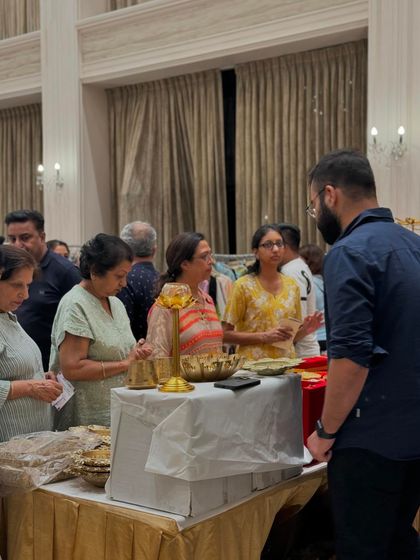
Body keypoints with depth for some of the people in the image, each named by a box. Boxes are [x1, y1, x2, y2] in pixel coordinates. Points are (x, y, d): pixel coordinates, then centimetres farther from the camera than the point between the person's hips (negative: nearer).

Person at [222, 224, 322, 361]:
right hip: (253, 364, -4)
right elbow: (226, 334, -4)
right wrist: (264, 336, -13)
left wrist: (304, 330, 0)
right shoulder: (243, 286, -2)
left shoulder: (292, 285, 11)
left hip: (286, 363, 4)